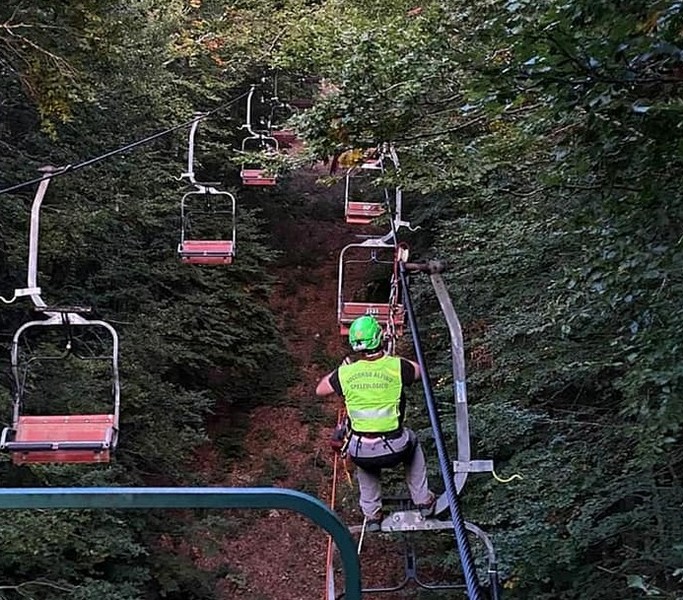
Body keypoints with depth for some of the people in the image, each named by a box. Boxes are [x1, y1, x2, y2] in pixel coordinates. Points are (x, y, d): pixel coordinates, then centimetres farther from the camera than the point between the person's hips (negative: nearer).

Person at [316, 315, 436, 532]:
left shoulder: (345, 373, -5)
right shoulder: (396, 366, -9)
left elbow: (320, 390, 16)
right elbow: (418, 370, 17)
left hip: (362, 453, 1)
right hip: (394, 449, -1)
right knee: (412, 442, 35)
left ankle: (371, 515, 34)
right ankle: (423, 501, 38)